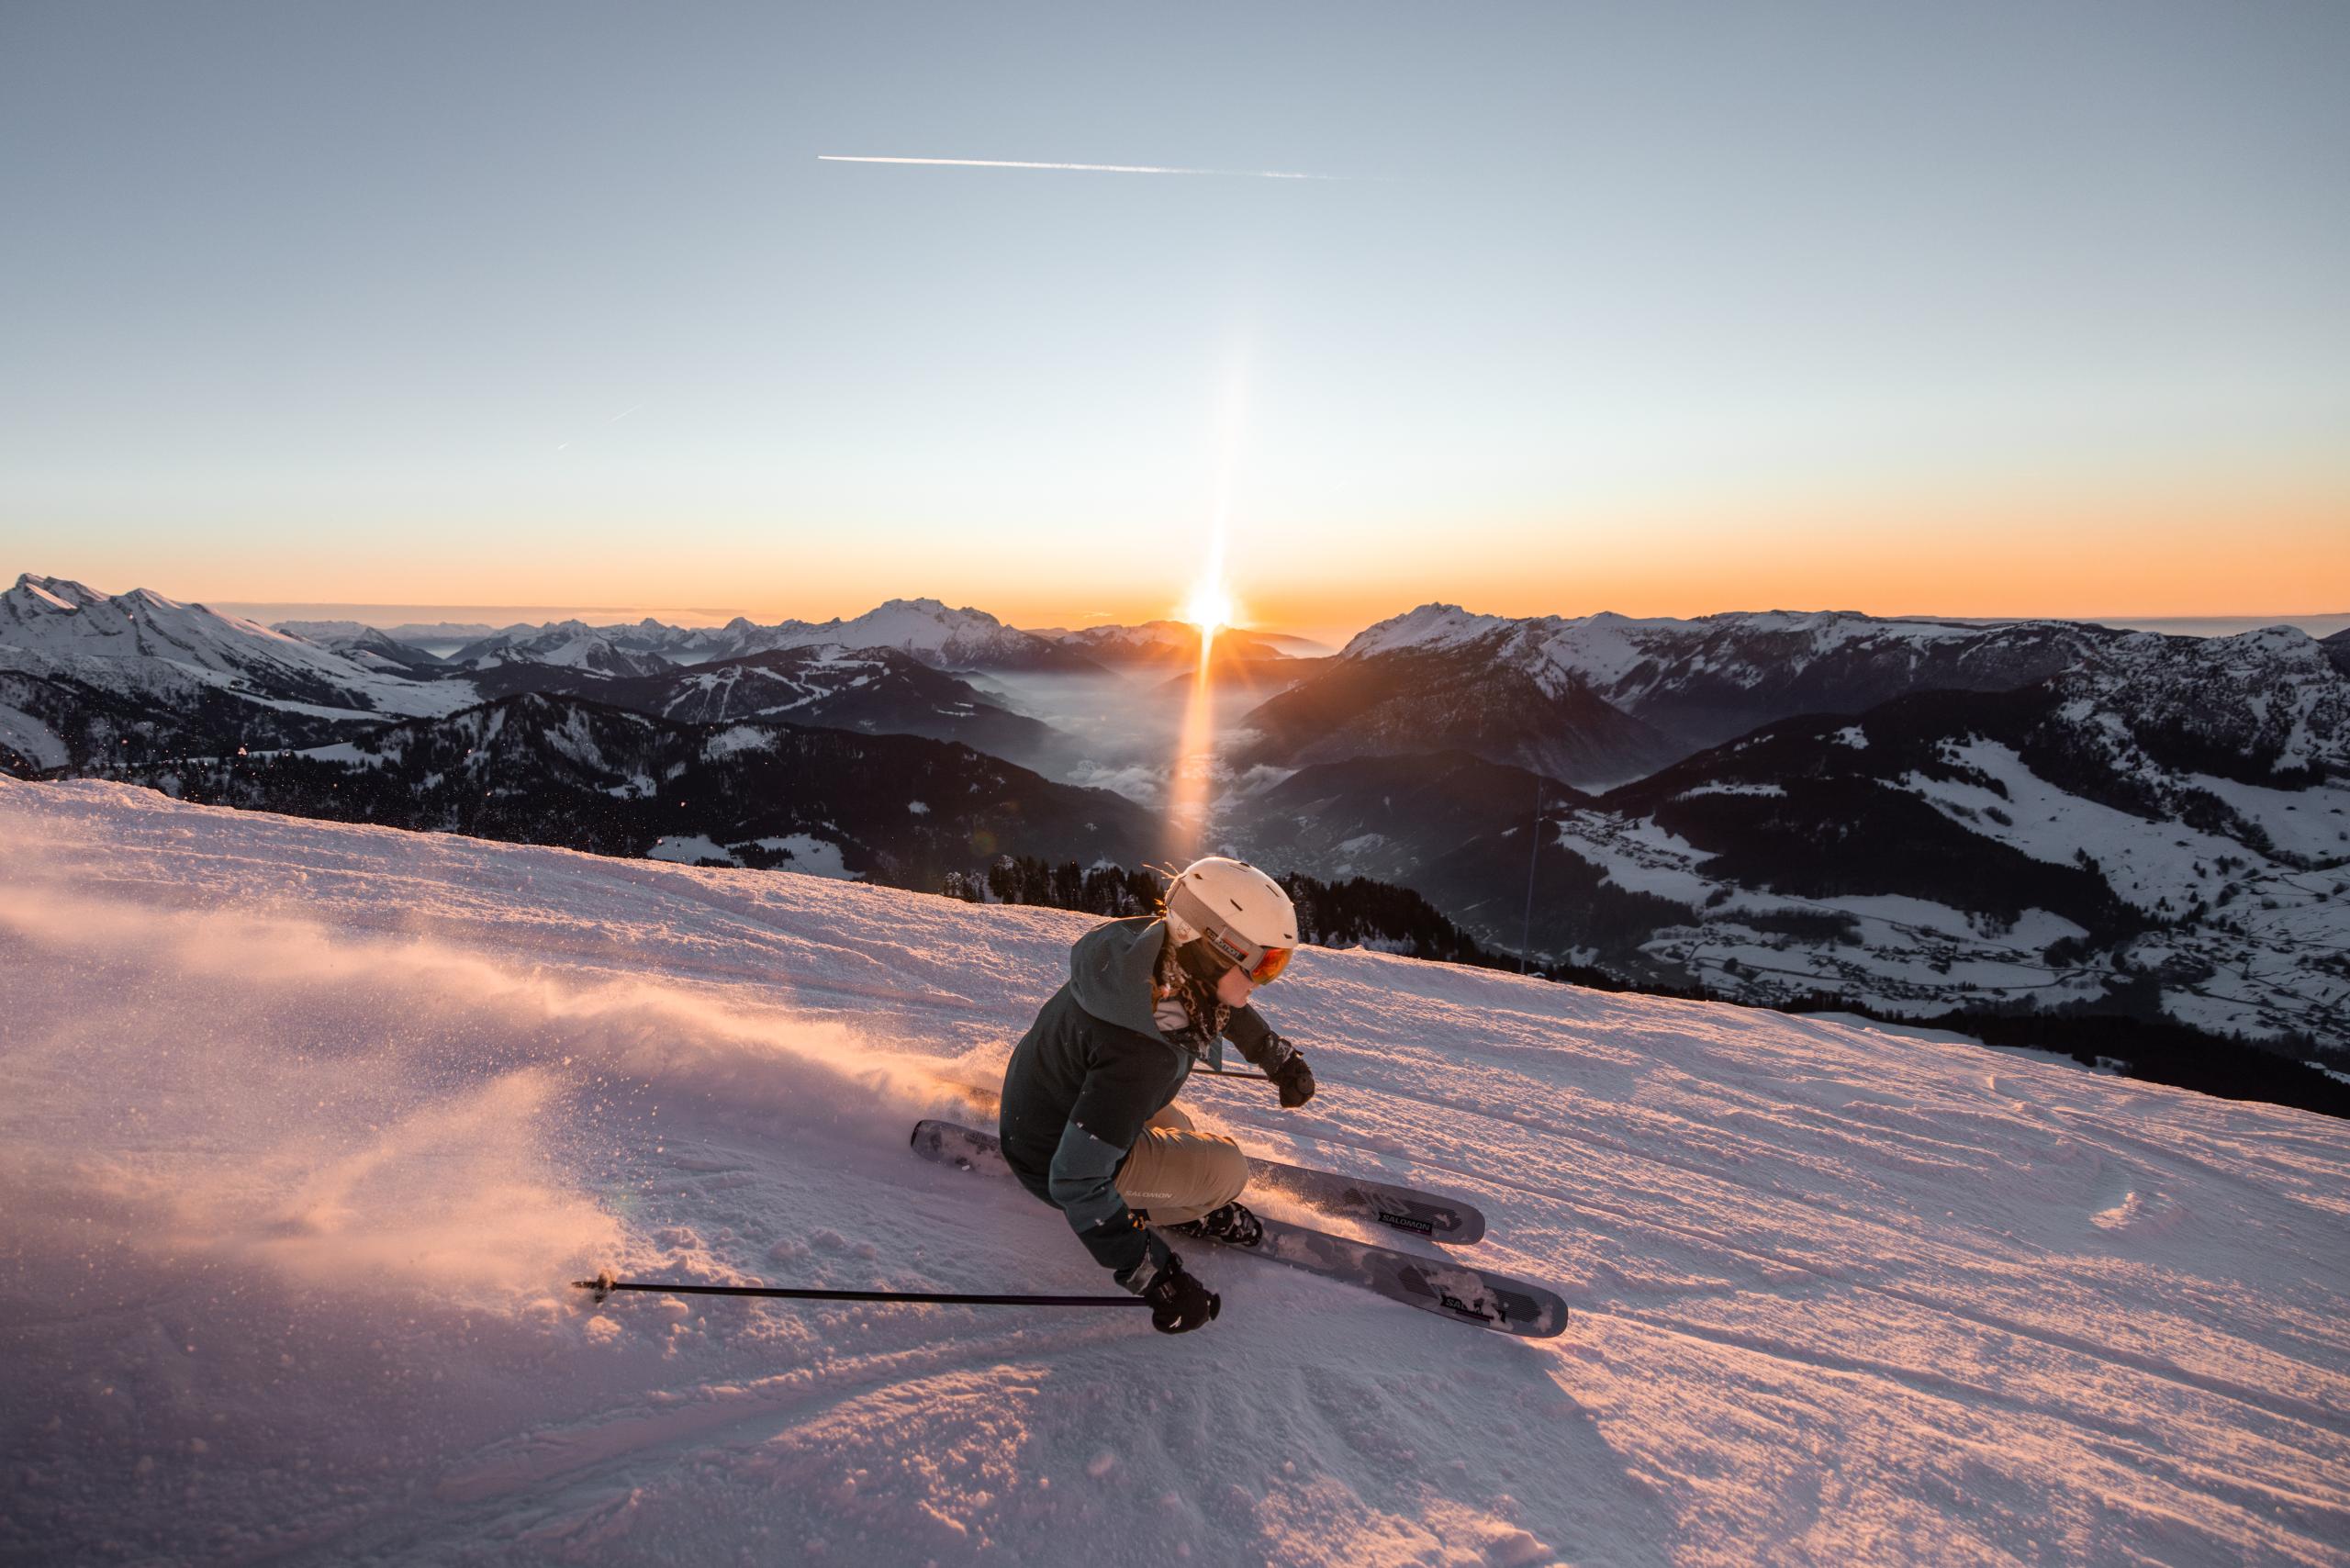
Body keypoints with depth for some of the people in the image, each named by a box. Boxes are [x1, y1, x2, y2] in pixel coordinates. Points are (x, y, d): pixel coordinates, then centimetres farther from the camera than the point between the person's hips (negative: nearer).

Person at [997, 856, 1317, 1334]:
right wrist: (1151, 1273, -30)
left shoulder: (1156, 943, -18)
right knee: (1227, 1170, -6)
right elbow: (1075, 1179, -36)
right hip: (1049, 1162, -8)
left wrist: (1277, 1054, 15)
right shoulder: (1144, 1054, -41)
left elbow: (1222, 1003, 7)